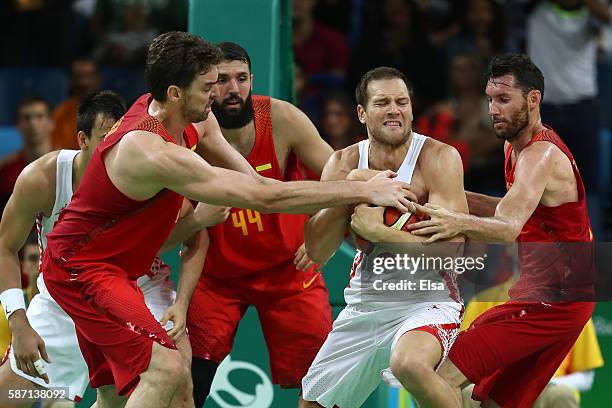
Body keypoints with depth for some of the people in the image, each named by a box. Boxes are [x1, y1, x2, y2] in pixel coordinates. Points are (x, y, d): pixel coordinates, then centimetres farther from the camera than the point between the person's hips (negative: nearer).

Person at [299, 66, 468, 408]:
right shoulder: (345, 164, 1)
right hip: (364, 305, 6)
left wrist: (377, 231, -24)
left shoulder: (439, 158, -13)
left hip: (426, 301, -6)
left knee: (410, 364, -38)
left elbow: (451, 243, -24)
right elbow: (317, 252, -6)